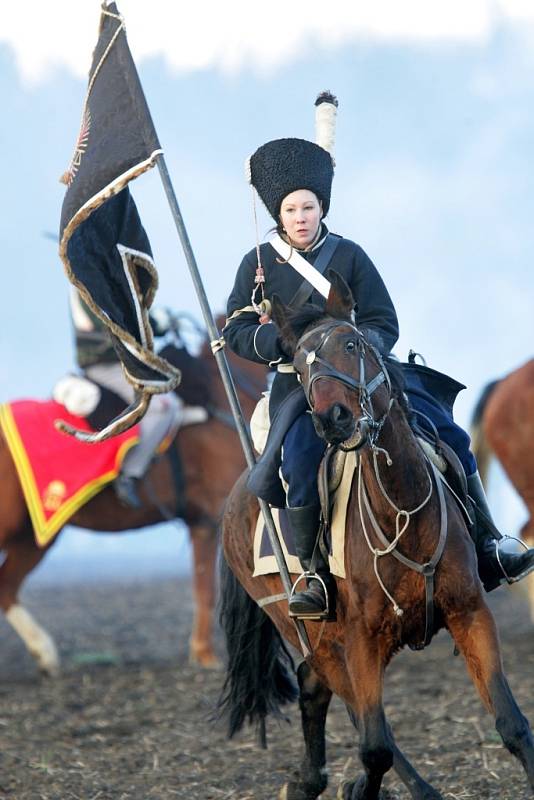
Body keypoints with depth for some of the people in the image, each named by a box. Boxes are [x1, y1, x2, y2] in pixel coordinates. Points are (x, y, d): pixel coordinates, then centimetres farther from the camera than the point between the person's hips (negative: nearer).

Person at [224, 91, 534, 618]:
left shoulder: (348, 256, 5)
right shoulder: (259, 264, 2)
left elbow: (384, 324, 3)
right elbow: (237, 331, -1)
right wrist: (289, 341, -18)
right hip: (297, 385, -3)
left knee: (451, 437, -6)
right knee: (300, 465, -32)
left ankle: (483, 553, 2)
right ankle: (313, 574, -17)